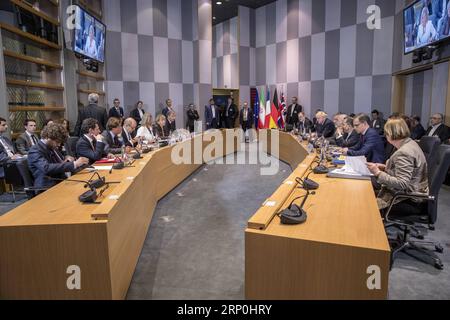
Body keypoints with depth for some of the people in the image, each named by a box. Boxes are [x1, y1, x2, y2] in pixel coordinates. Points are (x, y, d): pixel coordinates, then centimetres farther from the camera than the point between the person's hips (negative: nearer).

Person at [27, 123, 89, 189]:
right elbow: (47, 168, -29)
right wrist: (74, 164, -35)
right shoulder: (35, 151, -10)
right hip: (49, 188, -8)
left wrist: (66, 160, 2)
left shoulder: (52, 148, 14)